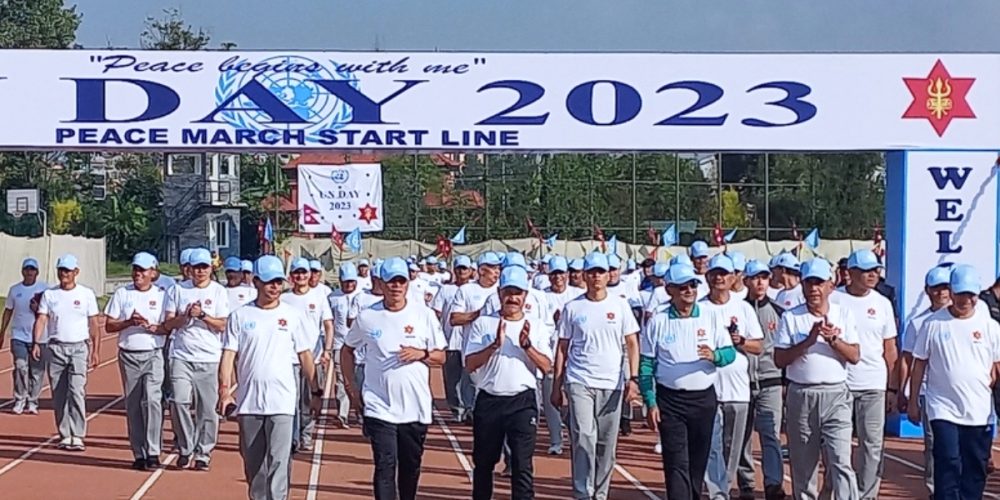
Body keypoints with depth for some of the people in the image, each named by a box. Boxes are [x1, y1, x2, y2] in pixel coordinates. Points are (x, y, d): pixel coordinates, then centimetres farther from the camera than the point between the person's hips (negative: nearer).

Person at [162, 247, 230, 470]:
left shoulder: (219, 292, 5)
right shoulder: (178, 290, 9)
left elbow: (222, 325, -3)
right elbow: (168, 324, 6)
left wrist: (202, 315, -17)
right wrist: (186, 315, -12)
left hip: (209, 358, -1)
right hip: (182, 357, 1)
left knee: (208, 407, 0)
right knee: (179, 401, -11)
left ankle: (203, 452, 10)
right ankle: (185, 449, 5)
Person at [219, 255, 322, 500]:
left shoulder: (292, 315, 3)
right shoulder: (240, 315, 3)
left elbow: (305, 356, 6)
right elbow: (229, 355, 0)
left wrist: (315, 392, 4)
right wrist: (224, 391, -10)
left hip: (282, 400, -2)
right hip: (248, 401, 2)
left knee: (278, 461, -9)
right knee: (253, 461, 12)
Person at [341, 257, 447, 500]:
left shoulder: (425, 315, 0)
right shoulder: (367, 317, 0)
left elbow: (441, 357, 6)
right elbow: (347, 350, 14)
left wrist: (421, 354, -14)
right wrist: (350, 385, 6)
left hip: (416, 408, 1)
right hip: (380, 407, -1)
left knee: (411, 466, 12)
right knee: (385, 466, -7)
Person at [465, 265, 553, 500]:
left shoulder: (536, 328, 6)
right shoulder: (483, 324, 2)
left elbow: (546, 367, -3)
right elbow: (470, 364, -6)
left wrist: (527, 346, -18)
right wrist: (495, 345, -19)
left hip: (523, 401, -1)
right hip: (489, 401, 1)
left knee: (522, 463, -6)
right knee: (484, 461, 12)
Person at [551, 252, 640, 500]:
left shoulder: (620, 305, 5)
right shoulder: (572, 307, 4)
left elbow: (632, 343, 4)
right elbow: (562, 348, 7)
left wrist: (633, 377, -7)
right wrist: (556, 385, 4)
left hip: (612, 384, 1)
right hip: (580, 383, -1)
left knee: (607, 443, 7)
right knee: (583, 438, -14)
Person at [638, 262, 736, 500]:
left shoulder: (710, 318, 4)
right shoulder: (657, 322, -1)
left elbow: (730, 352, 1)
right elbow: (646, 365, 0)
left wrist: (714, 355, -22)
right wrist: (650, 403, -6)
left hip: (704, 398, 2)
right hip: (670, 401, -2)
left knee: (698, 461, 11)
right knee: (676, 462, -7)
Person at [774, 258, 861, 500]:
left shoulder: (843, 315, 7)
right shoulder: (790, 317, 4)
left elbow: (855, 357, -1)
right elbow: (779, 359, -3)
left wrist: (833, 339, -17)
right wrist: (808, 341, -14)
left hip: (835, 395, -1)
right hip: (801, 395, 1)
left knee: (841, 461, -9)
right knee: (802, 463, 8)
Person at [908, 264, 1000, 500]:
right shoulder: (933, 324, -1)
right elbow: (919, 365, 5)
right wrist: (912, 402, 6)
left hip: (979, 412, 2)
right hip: (944, 409, -2)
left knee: (975, 469, 9)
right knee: (948, 464, -11)